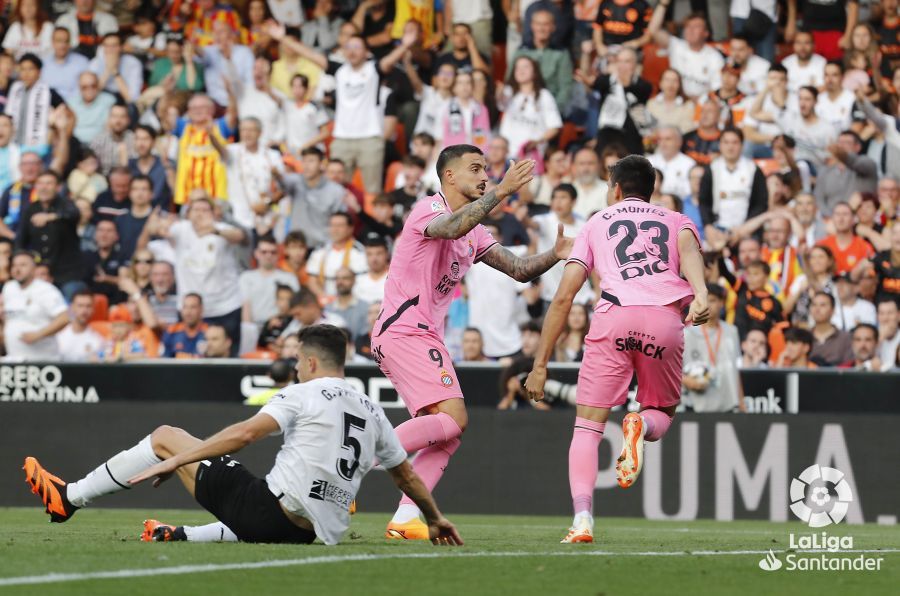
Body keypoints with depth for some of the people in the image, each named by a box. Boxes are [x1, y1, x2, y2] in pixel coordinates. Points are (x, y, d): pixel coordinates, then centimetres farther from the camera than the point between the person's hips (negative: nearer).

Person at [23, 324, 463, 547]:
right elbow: (407, 475, 23)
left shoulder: (307, 393, -3)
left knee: (165, 437, 7)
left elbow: (246, 433, -14)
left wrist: (176, 461, -12)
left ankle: (69, 499, 13)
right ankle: (183, 537, 30)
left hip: (272, 509, -6)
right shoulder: (372, 413, 15)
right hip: (315, 532, 6)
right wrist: (435, 520, 40)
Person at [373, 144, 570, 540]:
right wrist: (501, 192, -37)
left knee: (448, 435, 3)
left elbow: (519, 269, 16)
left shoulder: (473, 233, 19)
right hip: (403, 332, -10)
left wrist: (555, 255, -3)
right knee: (453, 417, -21)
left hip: (426, 338, 10)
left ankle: (404, 520, -1)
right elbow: (450, 228, -33)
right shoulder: (429, 210, -9)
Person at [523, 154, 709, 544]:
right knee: (662, 414, 22)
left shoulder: (597, 224, 28)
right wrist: (700, 295, -16)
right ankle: (642, 424, -17)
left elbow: (563, 297, 19)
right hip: (665, 318, 1)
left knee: (587, 427, 6)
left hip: (613, 315, -1)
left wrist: (540, 364, 22)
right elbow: (688, 247, 2)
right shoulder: (676, 221, 29)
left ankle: (582, 519, -15)